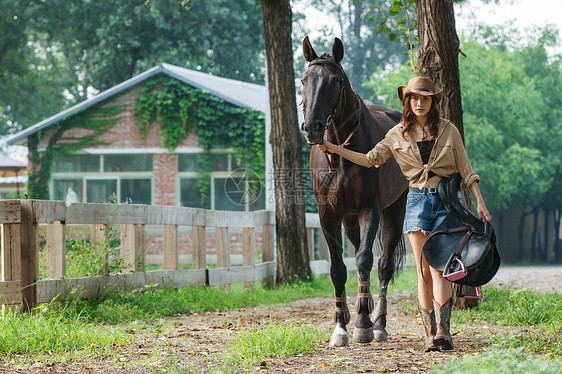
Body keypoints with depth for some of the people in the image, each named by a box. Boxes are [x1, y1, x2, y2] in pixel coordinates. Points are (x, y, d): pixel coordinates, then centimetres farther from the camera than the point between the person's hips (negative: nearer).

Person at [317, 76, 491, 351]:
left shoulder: (448, 131, 5)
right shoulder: (398, 135, 8)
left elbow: (465, 169, 7)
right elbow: (370, 159, 10)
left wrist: (480, 202, 0)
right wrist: (334, 149, 2)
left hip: (446, 200, -2)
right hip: (418, 201, 2)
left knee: (438, 267, -15)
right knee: (424, 271, -1)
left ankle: (443, 330, -21)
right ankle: (430, 333, 3)